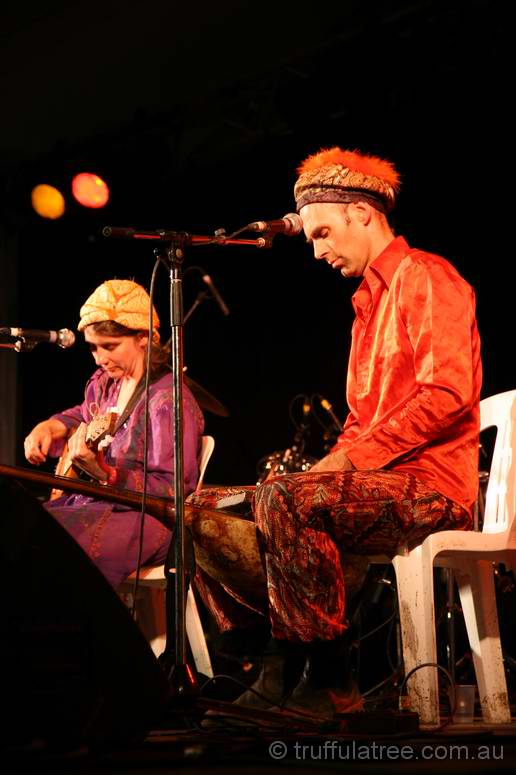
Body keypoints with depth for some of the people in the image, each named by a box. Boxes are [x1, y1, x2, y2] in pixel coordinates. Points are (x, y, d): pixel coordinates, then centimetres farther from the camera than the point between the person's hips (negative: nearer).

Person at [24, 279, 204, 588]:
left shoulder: (168, 400, -19)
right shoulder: (105, 381, 9)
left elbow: (172, 489, -22)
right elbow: (82, 416, 33)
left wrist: (103, 473, -33)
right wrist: (49, 427, 11)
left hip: (140, 518, -9)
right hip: (88, 503, 9)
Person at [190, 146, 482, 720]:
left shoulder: (425, 276, -5)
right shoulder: (369, 301, 24)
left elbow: (448, 394, -19)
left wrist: (349, 458, -18)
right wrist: (329, 466, 3)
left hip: (430, 484, -10)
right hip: (375, 483, 10)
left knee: (282, 500, -33)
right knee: (210, 513, 1)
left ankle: (330, 679, -24)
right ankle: (275, 674, -6)